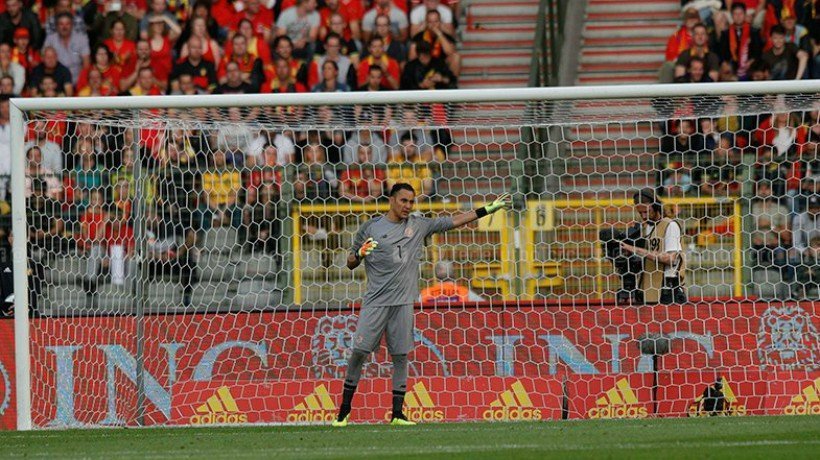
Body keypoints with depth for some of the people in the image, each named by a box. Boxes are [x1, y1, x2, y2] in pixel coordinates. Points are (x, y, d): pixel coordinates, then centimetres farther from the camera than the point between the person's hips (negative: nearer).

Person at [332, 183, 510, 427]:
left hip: (403, 303, 3)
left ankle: (397, 414, 8)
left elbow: (454, 221, 12)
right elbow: (350, 263, 7)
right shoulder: (370, 228, 2)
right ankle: (344, 411, 3)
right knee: (359, 352, -6)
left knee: (401, 356, 3)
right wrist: (360, 253, -16)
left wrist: (489, 209, 8)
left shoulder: (418, 225, 10)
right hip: (375, 303, -3)